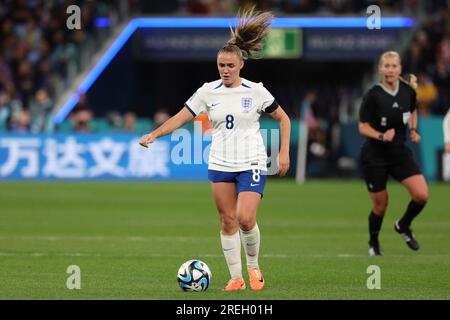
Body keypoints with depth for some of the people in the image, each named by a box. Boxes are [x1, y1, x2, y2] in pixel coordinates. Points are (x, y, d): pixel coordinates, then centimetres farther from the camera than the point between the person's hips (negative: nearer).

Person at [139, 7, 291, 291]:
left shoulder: (256, 91, -4)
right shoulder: (208, 91, 1)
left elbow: (283, 119, 6)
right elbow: (181, 118, 0)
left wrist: (284, 152, -1)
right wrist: (154, 134, -14)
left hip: (252, 164, -3)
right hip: (220, 165, 3)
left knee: (245, 218, -17)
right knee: (228, 222, 3)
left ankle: (253, 265, 8)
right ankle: (236, 278, 12)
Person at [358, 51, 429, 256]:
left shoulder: (408, 91, -3)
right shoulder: (373, 95, -17)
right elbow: (363, 126, -11)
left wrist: (413, 129, 1)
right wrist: (381, 136, -27)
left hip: (400, 153, 4)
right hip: (374, 156, -4)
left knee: (422, 195, -12)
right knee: (380, 205, 5)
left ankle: (403, 226, 18)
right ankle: (373, 243, 33)